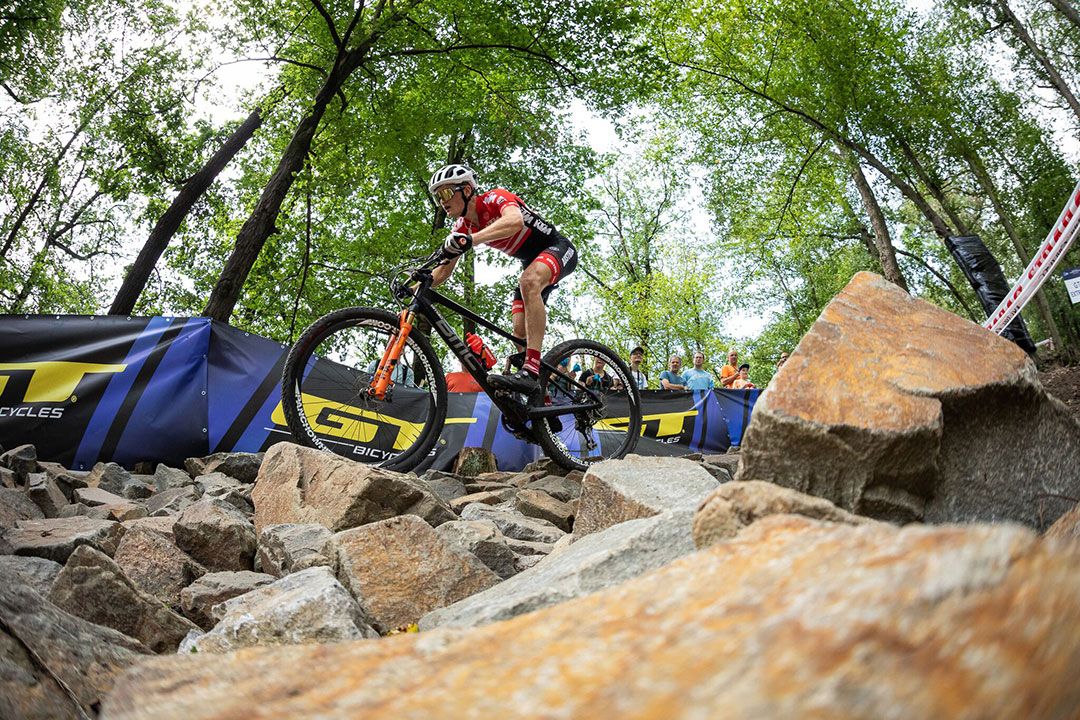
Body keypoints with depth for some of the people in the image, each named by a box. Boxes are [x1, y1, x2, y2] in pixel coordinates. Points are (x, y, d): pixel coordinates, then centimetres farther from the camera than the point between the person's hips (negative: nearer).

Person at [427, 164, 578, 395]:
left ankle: (531, 371, -46)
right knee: (520, 330, -6)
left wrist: (470, 240, -57)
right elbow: (443, 271, 1)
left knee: (529, 281, -38)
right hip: (532, 264, 8)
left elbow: (515, 221, -45)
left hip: (558, 248, -8)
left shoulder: (496, 198, -22)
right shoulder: (461, 227, 0)